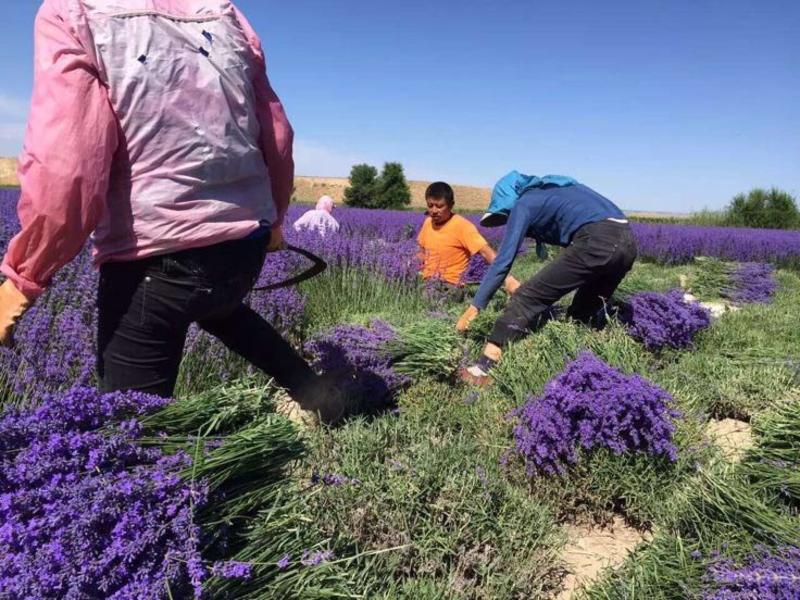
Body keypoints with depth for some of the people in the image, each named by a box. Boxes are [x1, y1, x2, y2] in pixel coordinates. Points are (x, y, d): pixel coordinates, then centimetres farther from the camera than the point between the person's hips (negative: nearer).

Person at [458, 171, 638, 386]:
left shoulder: (523, 204, 10)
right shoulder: (559, 191, 33)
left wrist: (474, 307, 3)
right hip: (627, 241, 8)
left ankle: (485, 368, -9)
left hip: (596, 242, -8)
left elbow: (503, 261, 2)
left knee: (528, 298, -4)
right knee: (587, 312, 25)